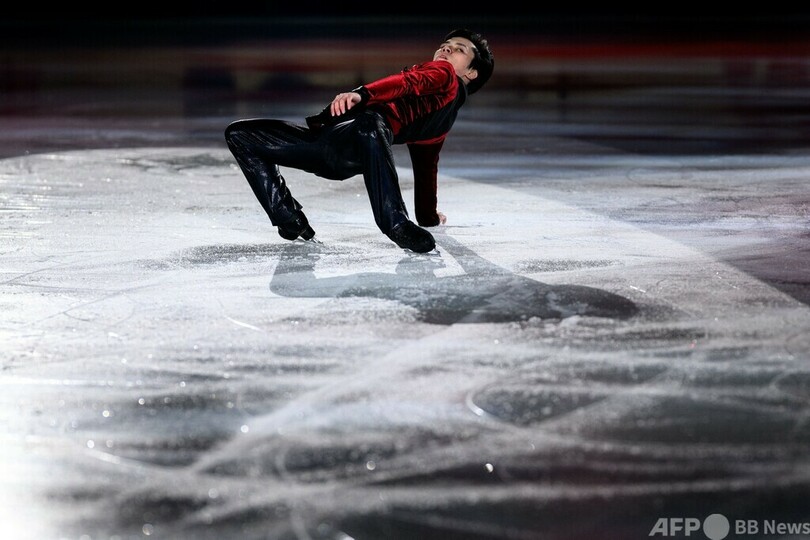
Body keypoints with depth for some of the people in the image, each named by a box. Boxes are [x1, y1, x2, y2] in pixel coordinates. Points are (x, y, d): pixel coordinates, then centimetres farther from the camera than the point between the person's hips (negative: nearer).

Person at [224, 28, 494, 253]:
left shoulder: (445, 73, 14)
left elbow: (411, 82, -7)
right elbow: (426, 165, 40)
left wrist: (361, 94, -26)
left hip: (357, 134, -10)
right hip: (329, 138, 10)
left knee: (370, 123, -48)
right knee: (239, 134, 6)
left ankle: (397, 223, -38)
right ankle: (292, 222, -3)